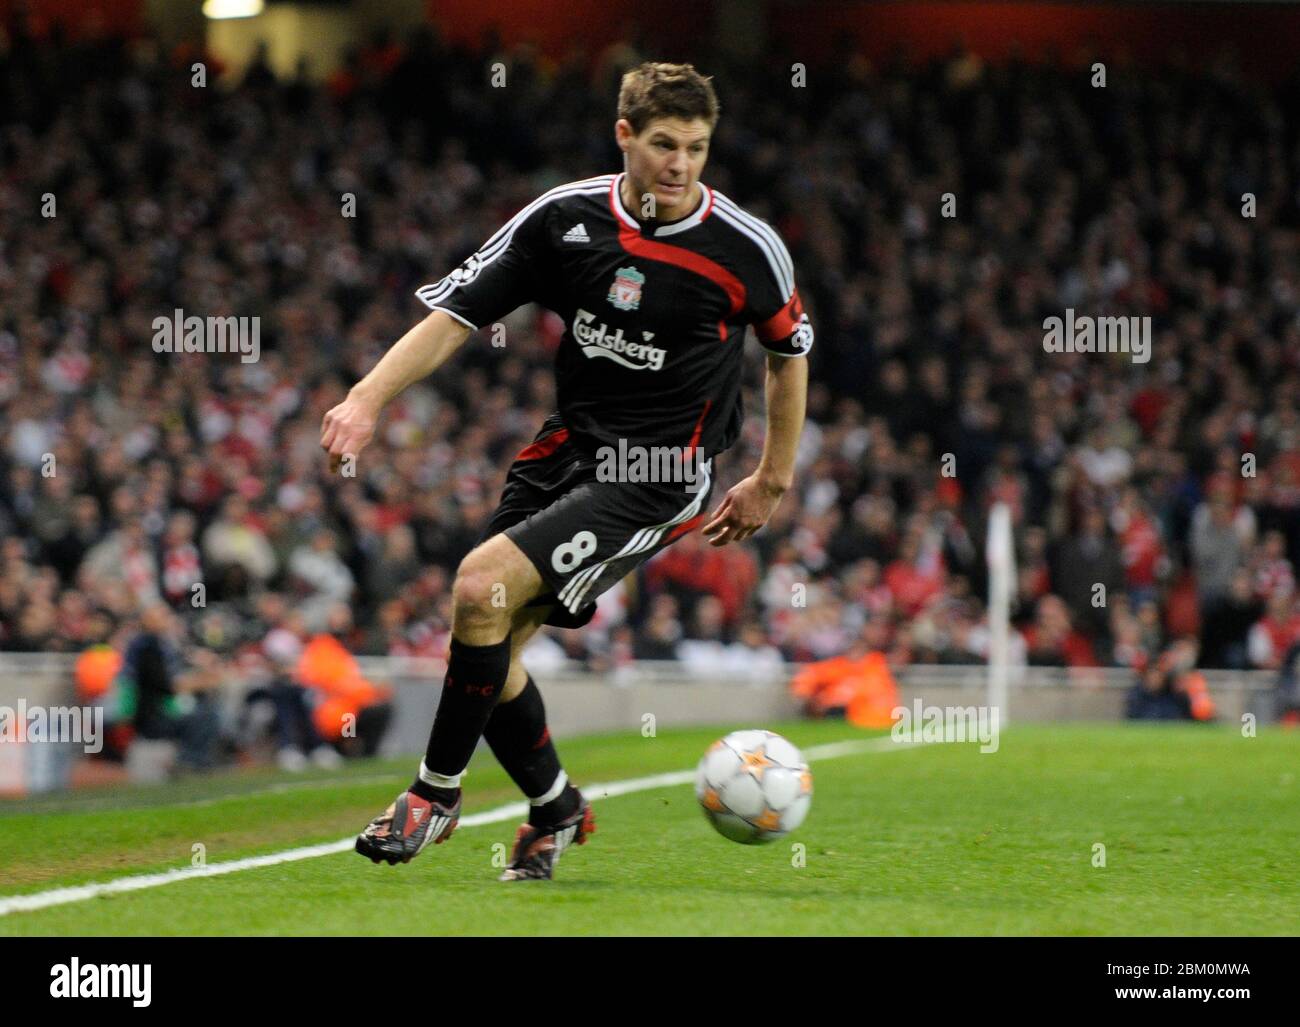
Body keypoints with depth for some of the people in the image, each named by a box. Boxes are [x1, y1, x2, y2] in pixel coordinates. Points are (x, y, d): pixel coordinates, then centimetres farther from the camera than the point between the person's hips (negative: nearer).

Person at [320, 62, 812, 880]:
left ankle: (437, 792, -4)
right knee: (488, 645, 4)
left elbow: (789, 351, 9)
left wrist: (772, 483, 14)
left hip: (658, 475, -5)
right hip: (567, 447, 5)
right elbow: (455, 314, -2)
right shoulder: (564, 217, -4)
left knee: (484, 586, -22)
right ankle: (556, 810, 29)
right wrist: (369, 398, -16)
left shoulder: (747, 248, -10)